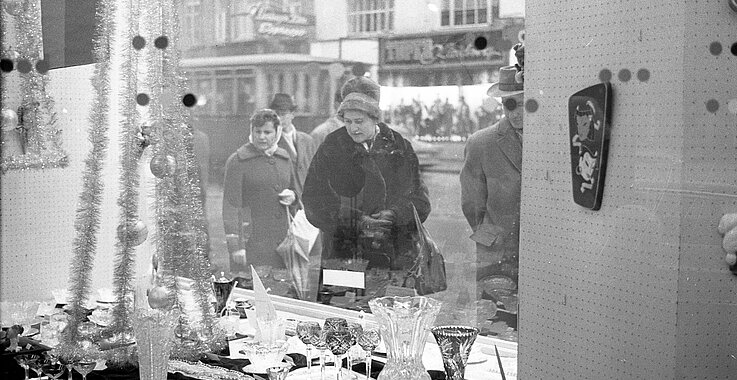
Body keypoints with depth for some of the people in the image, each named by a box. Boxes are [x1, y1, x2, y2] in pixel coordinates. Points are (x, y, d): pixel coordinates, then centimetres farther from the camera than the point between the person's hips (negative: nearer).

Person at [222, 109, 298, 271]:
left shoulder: (284, 158, 13)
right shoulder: (237, 161, -6)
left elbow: (293, 189, 28)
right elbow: (231, 204, -9)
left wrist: (292, 196, 2)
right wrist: (235, 246, -16)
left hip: (281, 239, 5)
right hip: (251, 241, -5)